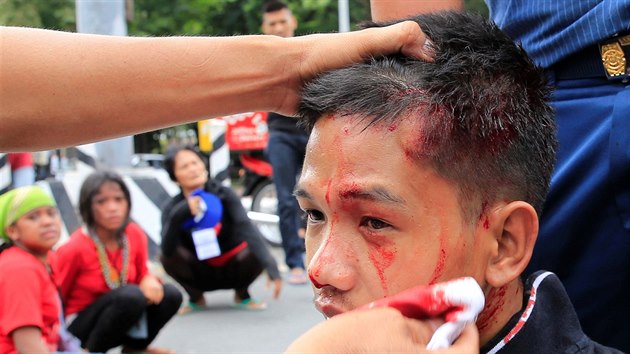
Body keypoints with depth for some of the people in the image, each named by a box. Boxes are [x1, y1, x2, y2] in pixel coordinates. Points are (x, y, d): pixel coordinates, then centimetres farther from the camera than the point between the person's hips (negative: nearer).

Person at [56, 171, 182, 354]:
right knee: (131, 296, -33)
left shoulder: (135, 234, -9)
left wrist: (150, 281, -19)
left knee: (170, 295, -16)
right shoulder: (75, 248, -23)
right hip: (79, 326, -6)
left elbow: (142, 274, 5)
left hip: (120, 312, 6)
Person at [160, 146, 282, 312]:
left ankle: (242, 294, 2)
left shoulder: (224, 195, -16)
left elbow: (247, 228, -32)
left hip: (231, 269, -1)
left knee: (254, 254, -31)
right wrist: (179, 215, -44)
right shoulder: (172, 208, -14)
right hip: (201, 274, 1)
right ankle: (196, 297, 3)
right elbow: (167, 250, -28)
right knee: (169, 258, -27)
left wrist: (271, 267, -47)